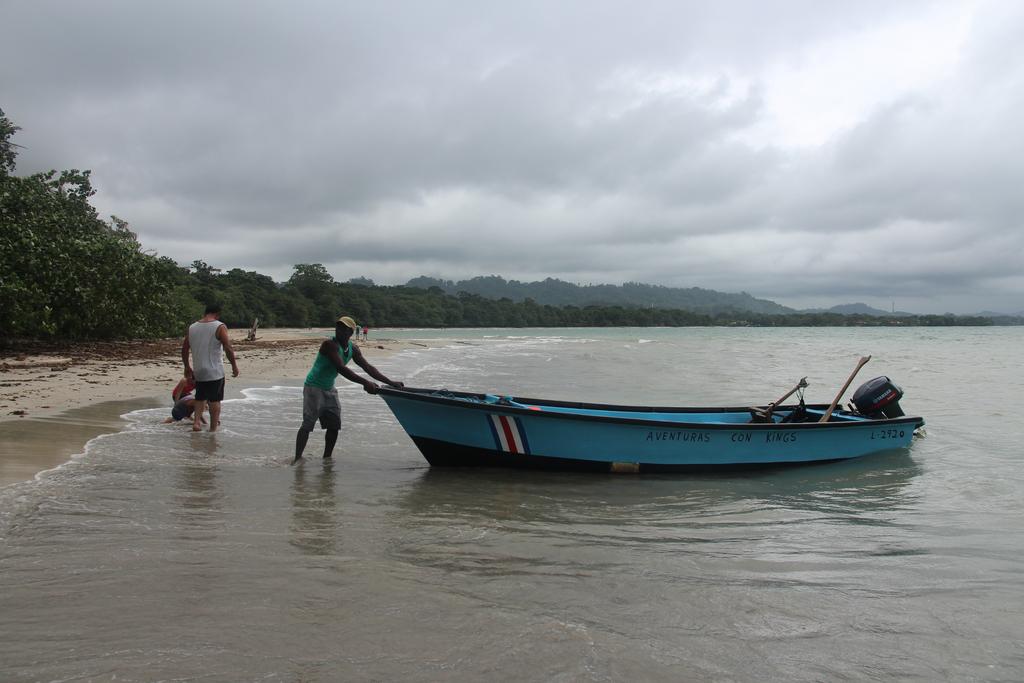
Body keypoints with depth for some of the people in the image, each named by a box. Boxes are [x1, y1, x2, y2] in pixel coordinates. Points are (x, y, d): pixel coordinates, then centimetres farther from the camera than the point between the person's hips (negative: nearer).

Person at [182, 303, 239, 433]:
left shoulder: (192, 327, 7)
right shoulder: (219, 327, -10)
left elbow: (184, 349, 12)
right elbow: (228, 349, -16)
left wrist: (187, 367, 22)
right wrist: (234, 365, -5)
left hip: (198, 372, 5)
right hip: (215, 372, -5)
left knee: (200, 398, 19)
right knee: (215, 400, 4)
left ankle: (196, 422, 6)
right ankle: (213, 428, 7)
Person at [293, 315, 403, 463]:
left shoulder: (353, 349, 1)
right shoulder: (329, 344, -23)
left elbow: (368, 368, 4)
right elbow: (341, 369, -33)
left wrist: (390, 383, -2)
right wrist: (365, 383, -38)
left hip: (329, 389, 8)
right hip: (314, 387, -8)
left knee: (334, 426, 8)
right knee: (307, 424, -11)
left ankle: (326, 458, 19)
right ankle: (297, 459, -10)